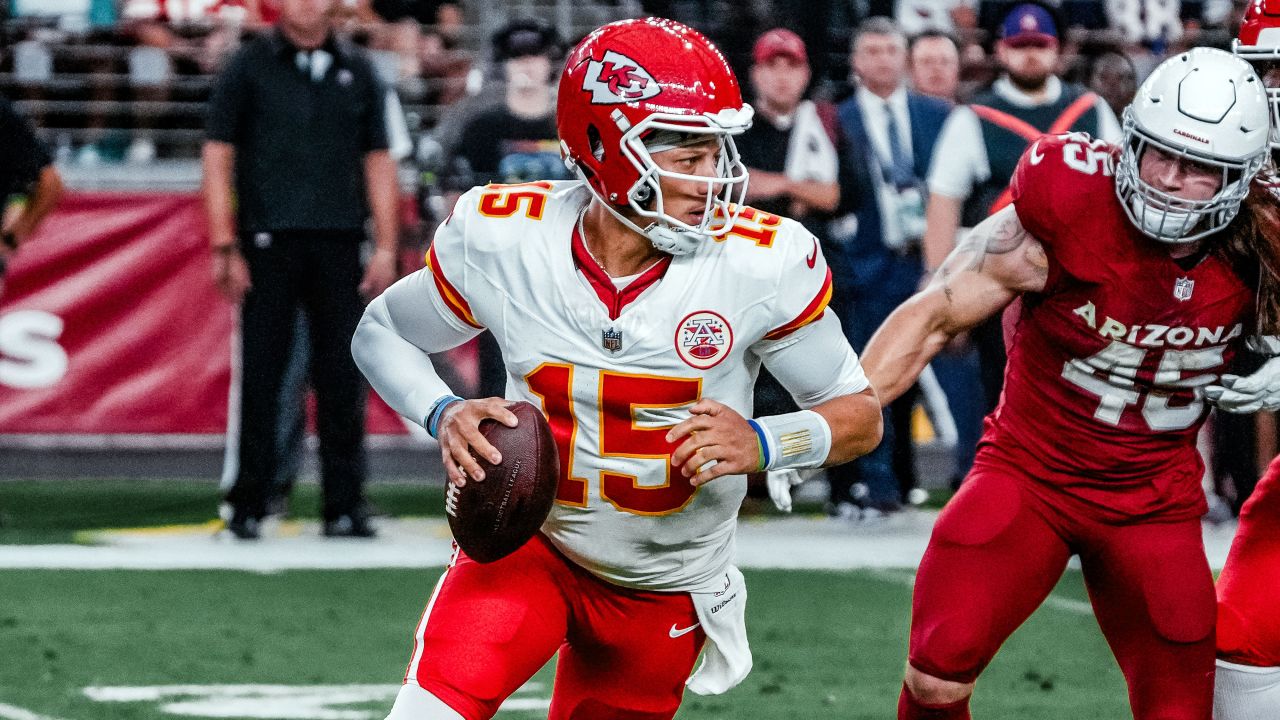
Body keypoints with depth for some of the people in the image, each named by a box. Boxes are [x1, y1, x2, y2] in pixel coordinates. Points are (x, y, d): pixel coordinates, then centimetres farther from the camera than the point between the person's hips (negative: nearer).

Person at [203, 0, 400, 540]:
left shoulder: (357, 71, 13)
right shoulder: (249, 68, 5)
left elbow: (377, 162, 14)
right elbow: (218, 157, 1)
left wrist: (385, 247, 6)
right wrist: (224, 247, -7)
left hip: (339, 244, 2)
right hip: (270, 243, -2)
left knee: (343, 379, 0)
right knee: (261, 378, -2)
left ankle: (344, 506, 5)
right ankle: (247, 508, 4)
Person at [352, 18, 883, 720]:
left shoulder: (762, 262, -19)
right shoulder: (502, 239, -16)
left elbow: (859, 415, -8)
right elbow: (382, 332, 3)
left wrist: (762, 444, -29)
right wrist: (444, 415, -18)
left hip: (668, 591, 1)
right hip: (530, 537, -1)